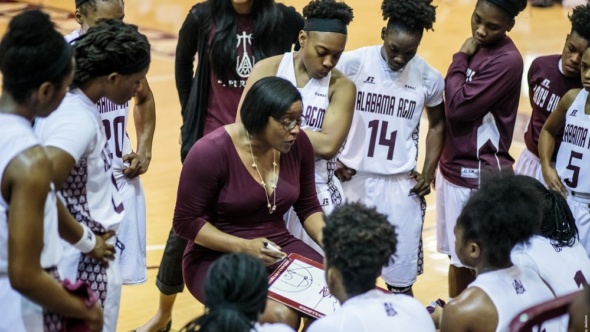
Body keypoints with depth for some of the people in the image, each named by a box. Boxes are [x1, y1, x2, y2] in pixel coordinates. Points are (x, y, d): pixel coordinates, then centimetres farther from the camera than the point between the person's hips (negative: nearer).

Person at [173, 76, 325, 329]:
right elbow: (186, 222, -12)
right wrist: (243, 246, -23)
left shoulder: (298, 144, -3)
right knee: (281, 317, -31)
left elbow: (308, 206, 10)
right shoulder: (211, 152, -19)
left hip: (278, 250, 5)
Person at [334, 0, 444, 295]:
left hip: (400, 185, 0)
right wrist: (332, 158, -2)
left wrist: (429, 173, 6)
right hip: (352, 179, 0)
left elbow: (437, 125, 14)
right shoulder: (353, 63, -9)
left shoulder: (429, 78, -4)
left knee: (401, 280, 4)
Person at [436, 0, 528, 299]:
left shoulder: (506, 60, -20)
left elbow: (458, 106, -22)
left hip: (481, 176, -9)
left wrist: (460, 59, -12)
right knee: (458, 257, 20)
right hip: (453, 167, 9)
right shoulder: (476, 47, 8)